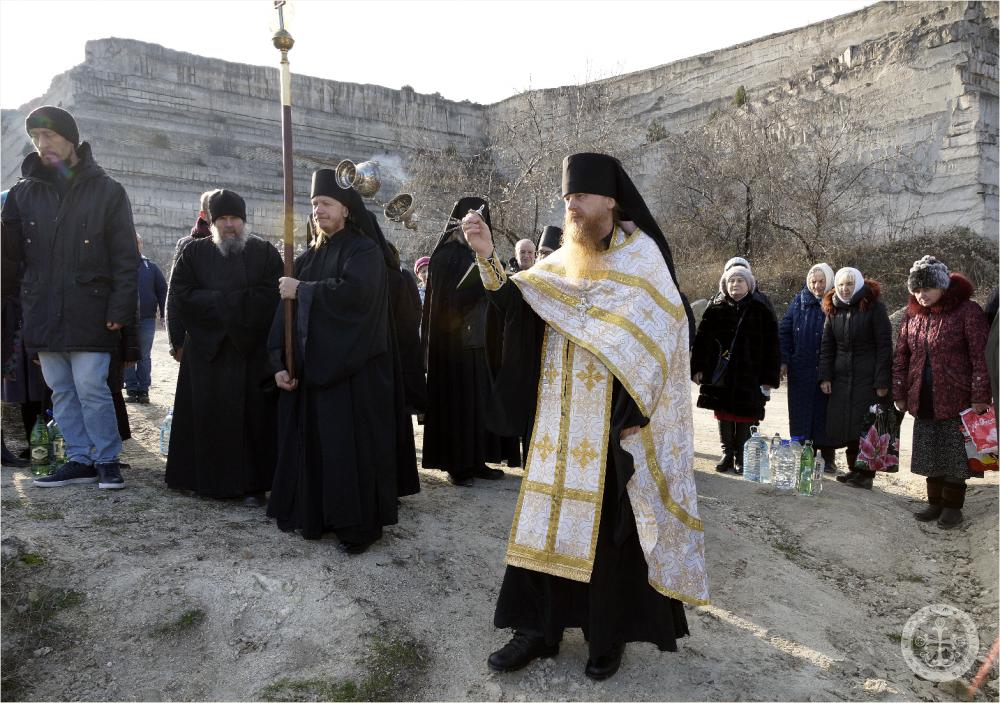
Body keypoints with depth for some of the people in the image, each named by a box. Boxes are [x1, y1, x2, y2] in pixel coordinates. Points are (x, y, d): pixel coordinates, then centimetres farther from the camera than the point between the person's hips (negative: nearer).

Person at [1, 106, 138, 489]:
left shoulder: (106, 190, 0)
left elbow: (125, 256, -3)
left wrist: (120, 308, -10)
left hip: (88, 311, -4)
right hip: (43, 311, 4)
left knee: (91, 388, -4)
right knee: (62, 392, 9)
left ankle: (107, 459, 10)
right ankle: (80, 459, 19)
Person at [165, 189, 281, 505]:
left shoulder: (265, 253, 6)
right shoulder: (194, 252, 10)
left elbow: (271, 296, -8)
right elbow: (181, 295, -3)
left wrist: (218, 301, -10)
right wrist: (240, 301, -11)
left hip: (253, 351, -1)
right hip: (206, 349, 1)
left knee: (252, 416, -2)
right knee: (208, 417, 2)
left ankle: (253, 484, 4)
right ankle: (208, 479, 13)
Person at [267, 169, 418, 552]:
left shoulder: (365, 249, -5)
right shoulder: (308, 257, 14)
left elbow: (354, 291, -26)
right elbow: (287, 308, 7)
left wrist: (303, 290, -15)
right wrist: (281, 361, -4)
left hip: (352, 370, -6)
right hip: (310, 366, 6)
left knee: (351, 444, -2)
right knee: (313, 442, 9)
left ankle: (359, 524, 8)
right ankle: (314, 513, 22)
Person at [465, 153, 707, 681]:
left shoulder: (641, 254, -4)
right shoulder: (560, 262, 12)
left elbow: (657, 335, -11)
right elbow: (516, 303, 2)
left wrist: (635, 410, -17)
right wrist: (487, 257, -13)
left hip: (615, 416, -5)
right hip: (562, 417, 5)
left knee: (611, 521, 2)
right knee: (551, 515, 6)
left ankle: (609, 634, 16)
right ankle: (539, 626, 16)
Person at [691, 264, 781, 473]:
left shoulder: (761, 311, -1)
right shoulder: (716, 309, 4)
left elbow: (771, 346, -1)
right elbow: (701, 339, 5)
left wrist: (770, 378, -5)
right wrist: (698, 368, -2)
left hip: (749, 375, -2)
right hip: (720, 373, 2)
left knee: (745, 416, 2)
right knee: (724, 415, 9)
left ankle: (741, 457, 14)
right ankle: (727, 453, 21)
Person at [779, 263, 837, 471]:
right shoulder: (798, 302, 5)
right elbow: (784, 331, 5)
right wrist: (784, 361, 0)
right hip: (800, 370, 2)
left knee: (825, 412, 6)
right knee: (801, 414, 5)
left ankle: (828, 457, 17)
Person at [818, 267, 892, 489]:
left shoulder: (874, 306, -5)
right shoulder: (833, 309, 9)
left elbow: (884, 345, -7)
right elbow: (827, 345, 13)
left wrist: (882, 381, -11)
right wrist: (825, 376, 4)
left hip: (869, 378, -5)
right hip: (842, 377, 5)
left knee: (866, 426, -3)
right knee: (845, 425, 6)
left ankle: (866, 473, 6)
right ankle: (854, 469, 19)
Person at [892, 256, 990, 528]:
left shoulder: (967, 311, -9)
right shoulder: (913, 315, 7)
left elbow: (981, 356, -12)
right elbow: (901, 356, 12)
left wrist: (980, 396, -15)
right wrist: (900, 393, 8)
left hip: (956, 400, -5)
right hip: (924, 402, 5)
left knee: (954, 454, 4)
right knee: (930, 455, 12)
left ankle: (952, 506, 17)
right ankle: (935, 503, 25)